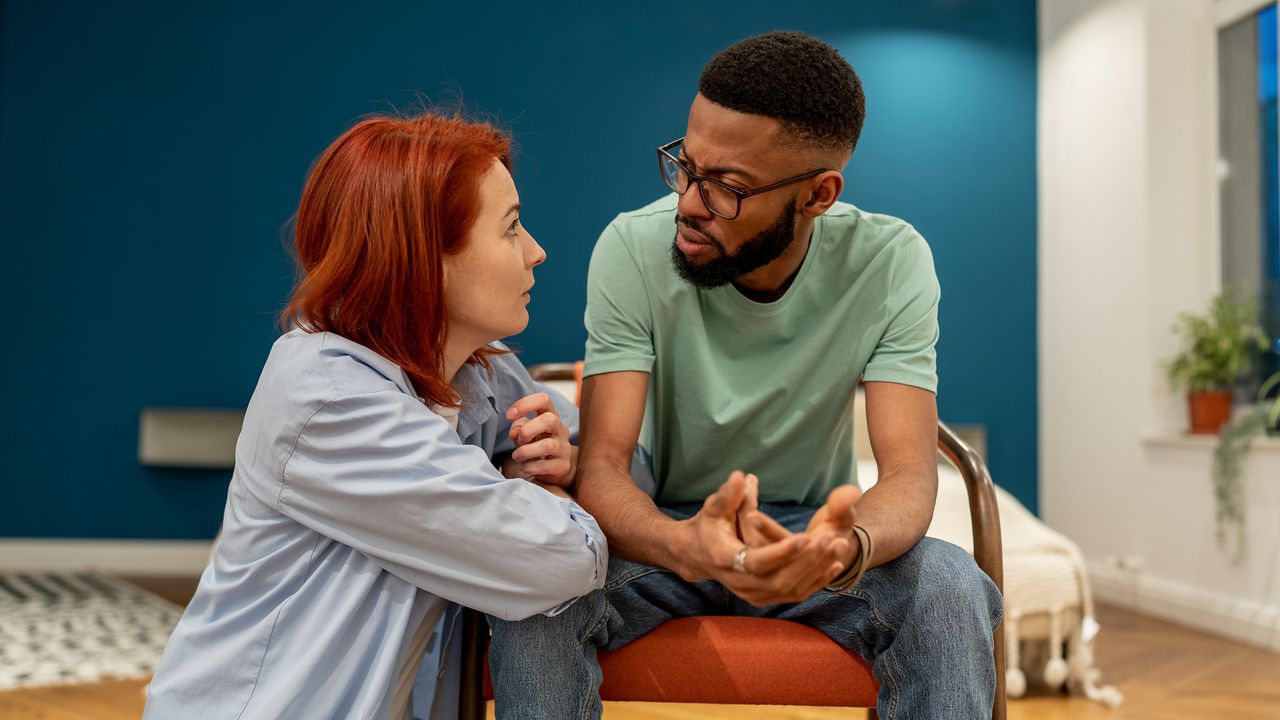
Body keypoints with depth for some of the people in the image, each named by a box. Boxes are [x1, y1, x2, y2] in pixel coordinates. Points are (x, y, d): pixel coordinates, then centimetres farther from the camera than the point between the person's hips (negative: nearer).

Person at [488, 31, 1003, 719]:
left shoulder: (889, 262, -15)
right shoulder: (633, 249, -18)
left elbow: (910, 472, -22)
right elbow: (601, 465, -24)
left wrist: (848, 547, -47)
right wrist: (687, 547, -47)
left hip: (811, 529, 1)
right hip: (664, 528, 0)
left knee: (951, 587, -30)